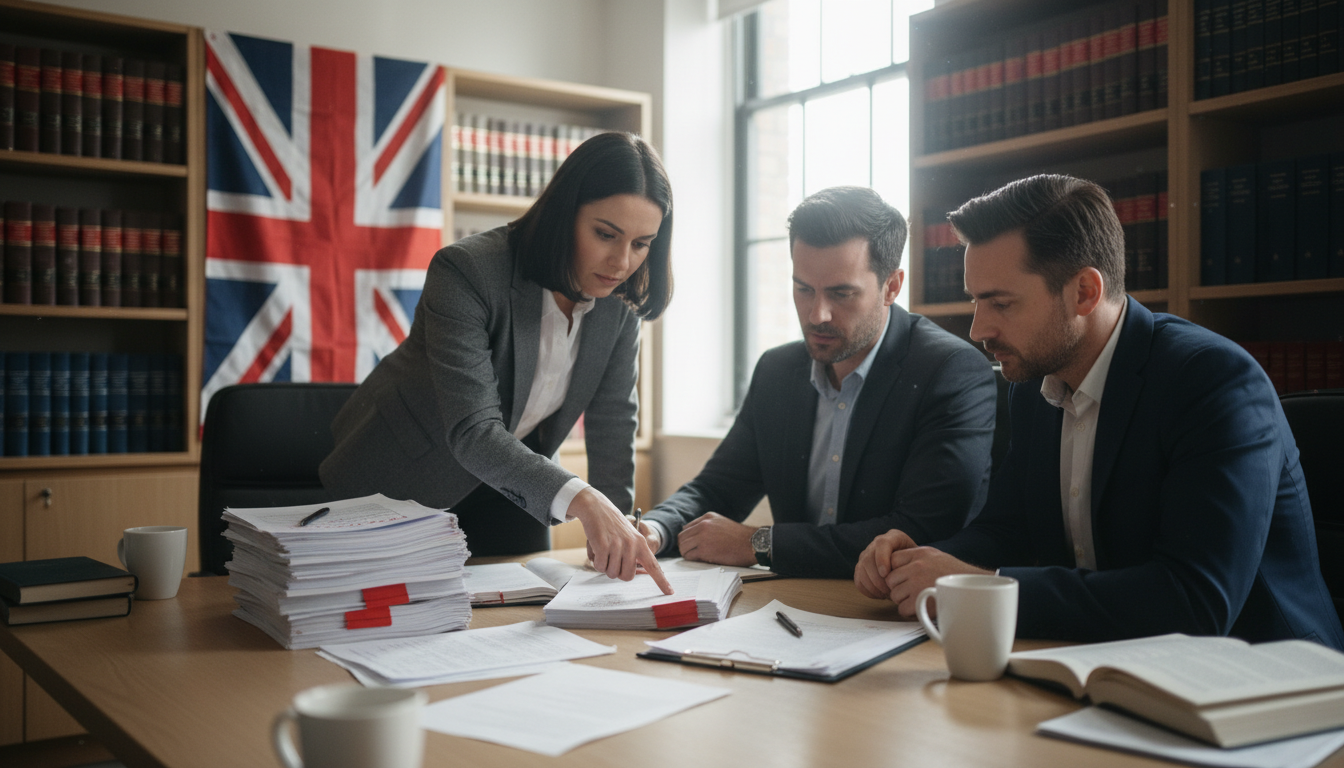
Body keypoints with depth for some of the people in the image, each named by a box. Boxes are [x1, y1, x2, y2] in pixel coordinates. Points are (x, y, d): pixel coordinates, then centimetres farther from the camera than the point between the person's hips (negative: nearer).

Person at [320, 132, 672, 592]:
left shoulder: (620, 300, -14)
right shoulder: (467, 271, -33)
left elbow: (613, 418, -7)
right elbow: (472, 432, -41)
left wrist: (616, 537, -16)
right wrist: (582, 500, -55)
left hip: (511, 479, 5)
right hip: (403, 477, -5)